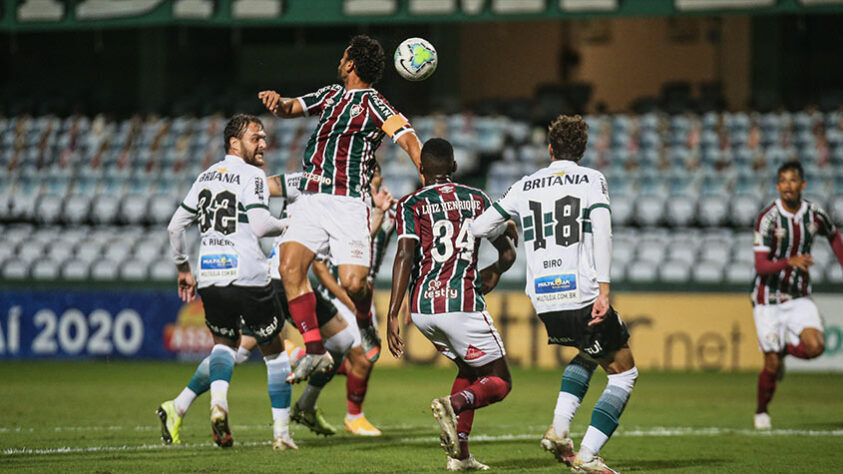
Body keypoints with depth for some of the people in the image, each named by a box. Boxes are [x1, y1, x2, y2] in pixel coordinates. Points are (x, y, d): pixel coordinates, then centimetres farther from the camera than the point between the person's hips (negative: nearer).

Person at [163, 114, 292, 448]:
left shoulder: (206, 176, 15)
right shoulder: (251, 176, -5)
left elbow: (175, 226, 18)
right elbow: (260, 225, -19)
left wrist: (183, 268, 28)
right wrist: (284, 225, 2)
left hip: (209, 277, 5)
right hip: (248, 278, -5)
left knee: (224, 342, 25)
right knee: (273, 349, 11)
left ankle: (218, 399, -6)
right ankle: (281, 431, 9)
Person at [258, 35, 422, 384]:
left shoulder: (374, 104, -2)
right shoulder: (331, 94, 20)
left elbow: (408, 139, -13)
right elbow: (289, 109, 23)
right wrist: (277, 102, -3)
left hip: (348, 202, -6)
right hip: (310, 198, 6)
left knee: (353, 282, -16)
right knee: (290, 266, -14)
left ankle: (365, 325, 20)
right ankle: (314, 351, -9)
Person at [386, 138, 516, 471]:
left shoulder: (412, 204, 6)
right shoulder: (477, 199, 11)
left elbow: (405, 256, -9)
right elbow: (508, 253, 16)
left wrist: (392, 316, -11)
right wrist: (493, 273, 39)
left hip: (422, 308, 3)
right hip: (463, 303, -3)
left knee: (469, 368, 26)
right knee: (499, 383, 8)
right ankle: (452, 404, -25)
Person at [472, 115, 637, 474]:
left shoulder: (524, 186, 13)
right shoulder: (591, 180, 3)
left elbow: (478, 228, 15)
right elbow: (602, 233, -13)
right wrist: (604, 289, -18)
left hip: (543, 303, 5)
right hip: (582, 296, -5)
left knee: (588, 356, 32)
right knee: (624, 371, 9)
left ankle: (559, 429, 13)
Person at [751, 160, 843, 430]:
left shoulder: (815, 215, -4)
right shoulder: (768, 218, -16)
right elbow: (760, 266, -22)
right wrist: (790, 261, -38)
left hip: (799, 297, 3)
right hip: (768, 299, -3)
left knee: (815, 346, -21)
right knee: (772, 365, -3)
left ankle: (785, 349, 14)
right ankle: (761, 412, 25)